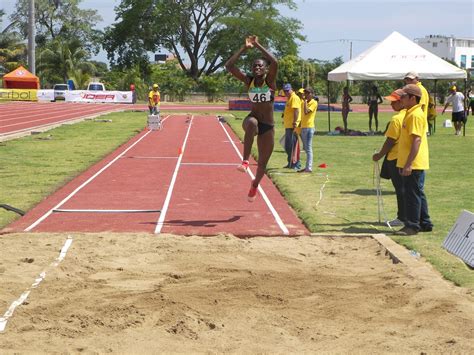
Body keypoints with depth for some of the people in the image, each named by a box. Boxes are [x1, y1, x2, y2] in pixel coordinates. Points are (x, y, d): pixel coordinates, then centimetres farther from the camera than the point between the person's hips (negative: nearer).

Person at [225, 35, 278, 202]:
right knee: (252, 123, -40)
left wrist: (257, 45, -20)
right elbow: (229, 66, -11)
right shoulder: (248, 81, -1)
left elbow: (275, 63, -27)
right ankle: (245, 161, -38)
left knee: (262, 163, 10)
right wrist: (244, 48, -13)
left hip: (268, 127, 0)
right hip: (252, 121, 0)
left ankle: (255, 184, 43)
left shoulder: (270, 81, -6)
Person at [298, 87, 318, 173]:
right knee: (305, 148, 12)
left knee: (308, 148, -10)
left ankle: (309, 168, -11)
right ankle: (307, 167, 17)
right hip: (303, 127, 8)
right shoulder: (304, 102, 16)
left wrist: (305, 101, -14)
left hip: (309, 127, -8)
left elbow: (306, 112, -20)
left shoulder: (314, 103, -7)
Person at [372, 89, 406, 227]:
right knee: (404, 188, 14)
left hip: (396, 158, -8)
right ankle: (407, 215, 19)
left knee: (400, 189, -1)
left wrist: (380, 155, -6)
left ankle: (402, 217, 4)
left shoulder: (396, 119, -18)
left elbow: (390, 141, -17)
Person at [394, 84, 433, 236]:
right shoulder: (410, 113, 15)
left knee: (412, 194, -4)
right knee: (417, 194, 15)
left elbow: (417, 140, -23)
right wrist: (406, 163, 22)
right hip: (411, 164, 10)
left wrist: (408, 164, -25)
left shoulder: (416, 115, -17)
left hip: (413, 164, -10)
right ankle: (425, 223, 23)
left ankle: (412, 226, 1)